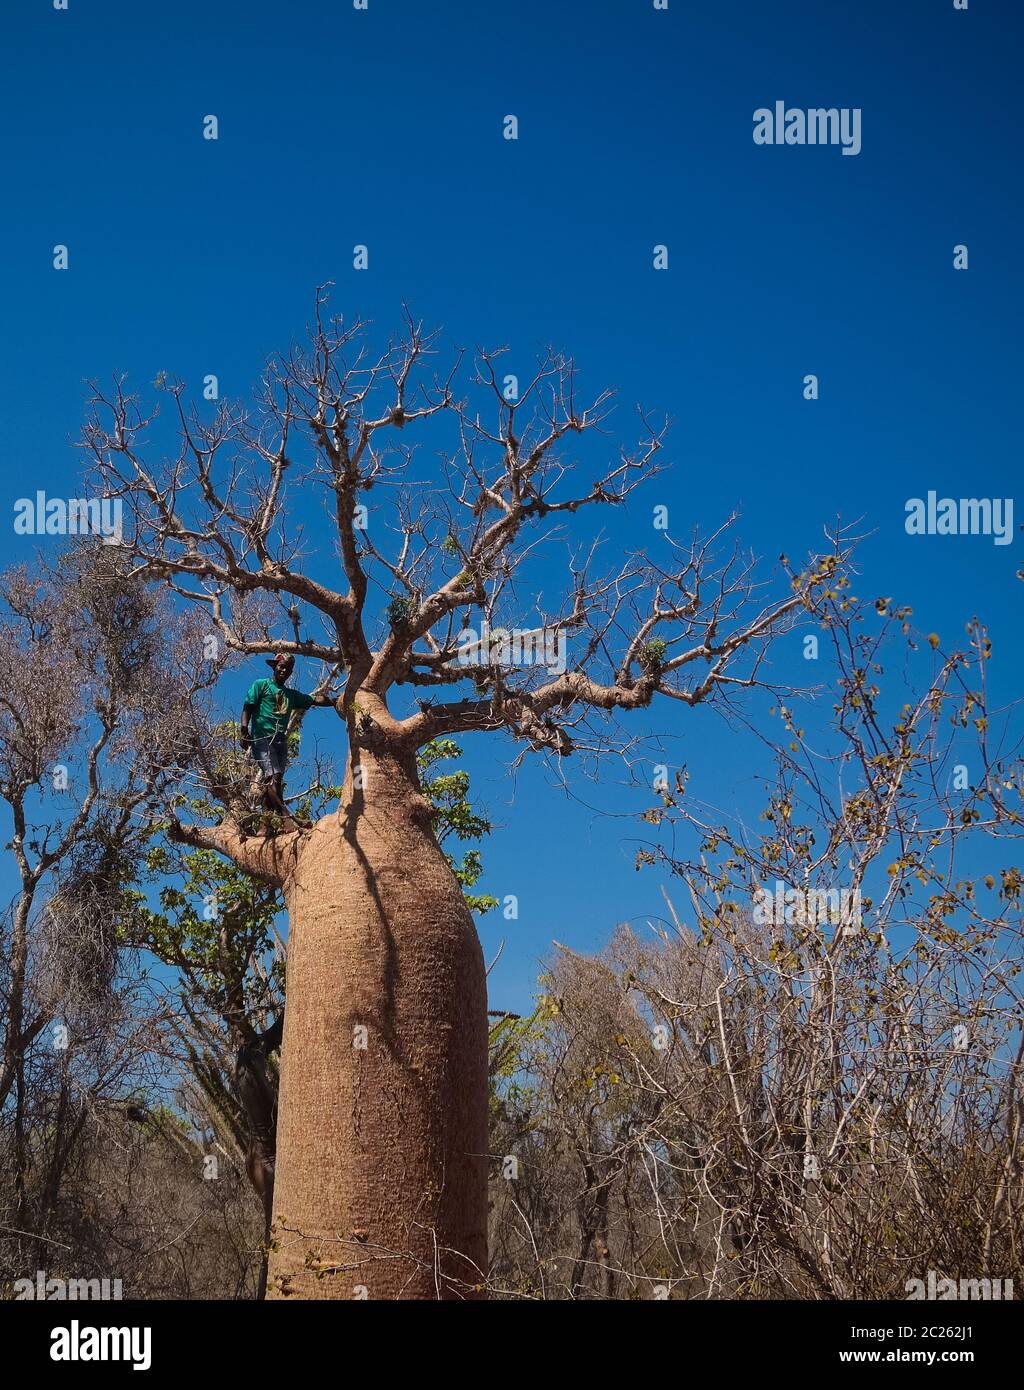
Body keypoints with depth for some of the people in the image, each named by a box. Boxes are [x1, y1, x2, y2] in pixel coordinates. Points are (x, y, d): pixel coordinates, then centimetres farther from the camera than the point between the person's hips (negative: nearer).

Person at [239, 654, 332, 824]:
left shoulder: (292, 694, 27)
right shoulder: (261, 685, 12)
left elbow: (316, 699, 22)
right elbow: (248, 708, 2)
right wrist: (244, 731, -11)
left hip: (281, 740, 6)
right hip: (261, 737, -6)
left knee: (274, 780, -3)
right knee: (273, 776, -20)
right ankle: (286, 816, -31)